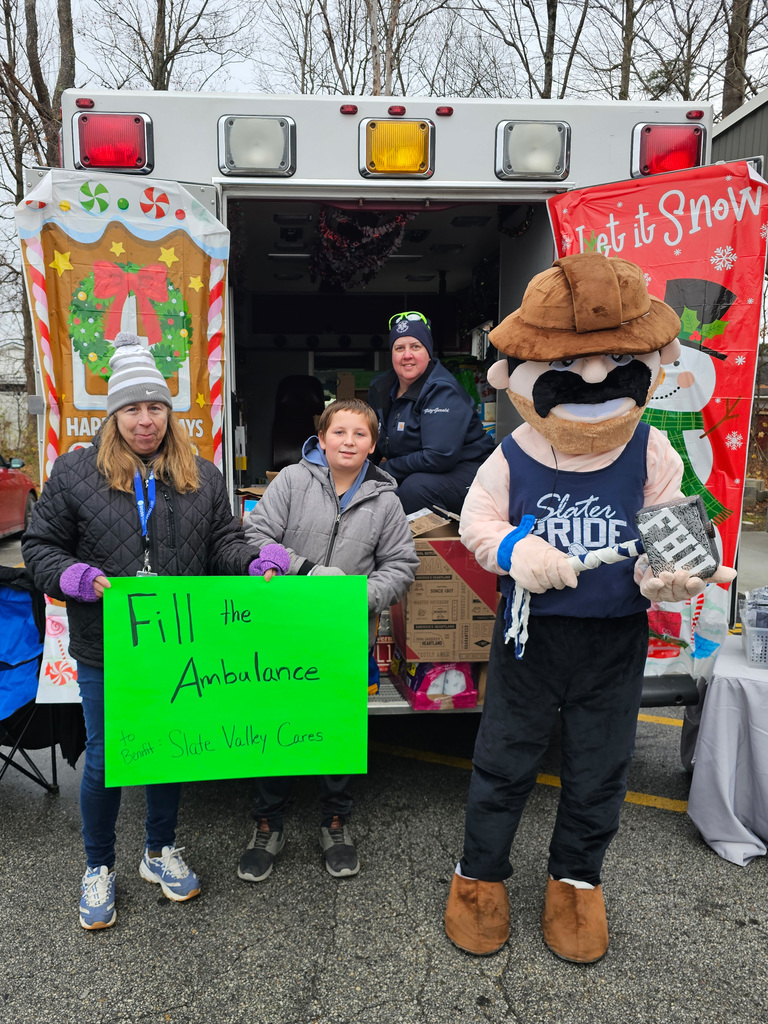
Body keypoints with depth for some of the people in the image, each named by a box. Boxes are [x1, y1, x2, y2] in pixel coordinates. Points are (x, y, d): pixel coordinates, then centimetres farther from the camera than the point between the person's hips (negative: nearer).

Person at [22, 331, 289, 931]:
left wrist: (256, 563, -15)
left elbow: (223, 543, 5)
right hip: (106, 650, -2)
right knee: (105, 757, 11)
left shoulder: (202, 477, 4)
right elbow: (40, 546, 2)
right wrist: (74, 577, -18)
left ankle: (161, 850, 41)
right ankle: (99, 868, 35)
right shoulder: (76, 471, -2)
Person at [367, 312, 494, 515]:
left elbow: (439, 456, -29)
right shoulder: (380, 388, 6)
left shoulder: (442, 391, -18)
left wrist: (388, 469, -18)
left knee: (416, 488, -35)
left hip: (461, 470, -7)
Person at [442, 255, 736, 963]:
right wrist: (516, 550, -21)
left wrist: (669, 573, -22)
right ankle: (480, 872, 34)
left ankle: (577, 878, 41)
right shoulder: (512, 459, -10)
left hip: (616, 638, 2)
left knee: (600, 766, 16)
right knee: (504, 758, 12)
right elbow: (478, 522, -1)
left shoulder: (651, 454, -7)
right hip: (531, 631, -1)